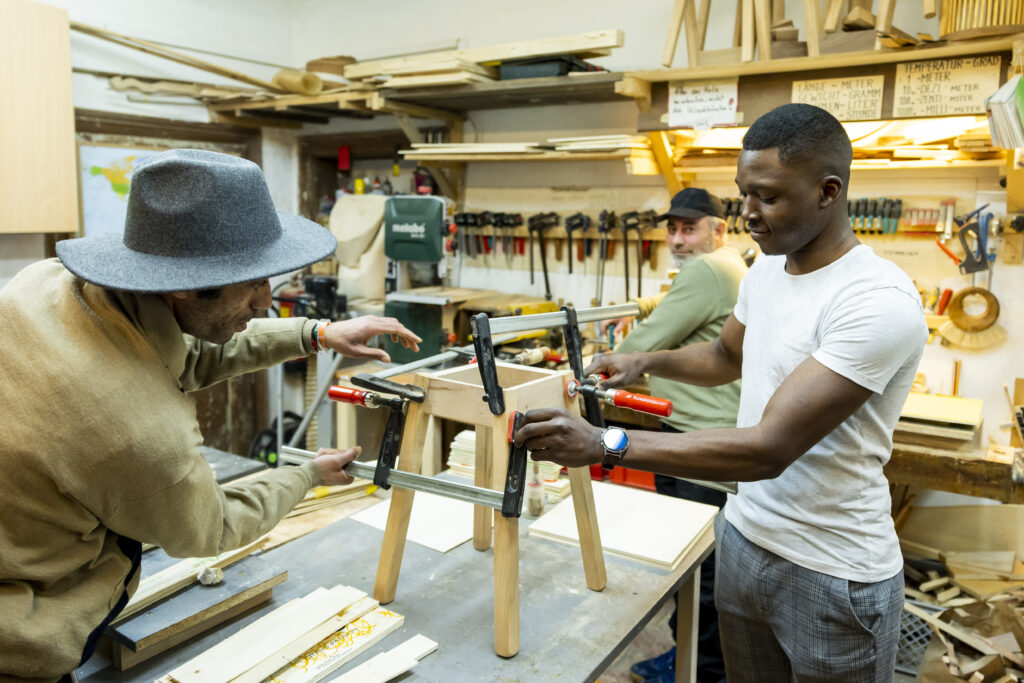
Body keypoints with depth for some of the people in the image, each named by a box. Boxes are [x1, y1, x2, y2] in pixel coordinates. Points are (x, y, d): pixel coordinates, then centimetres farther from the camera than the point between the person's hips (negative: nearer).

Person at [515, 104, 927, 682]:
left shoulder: (879, 302, -25)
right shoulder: (766, 271, 2)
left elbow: (769, 450, -30)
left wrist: (603, 444, -32)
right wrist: (644, 362, 1)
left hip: (833, 575, -7)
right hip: (744, 540, 7)